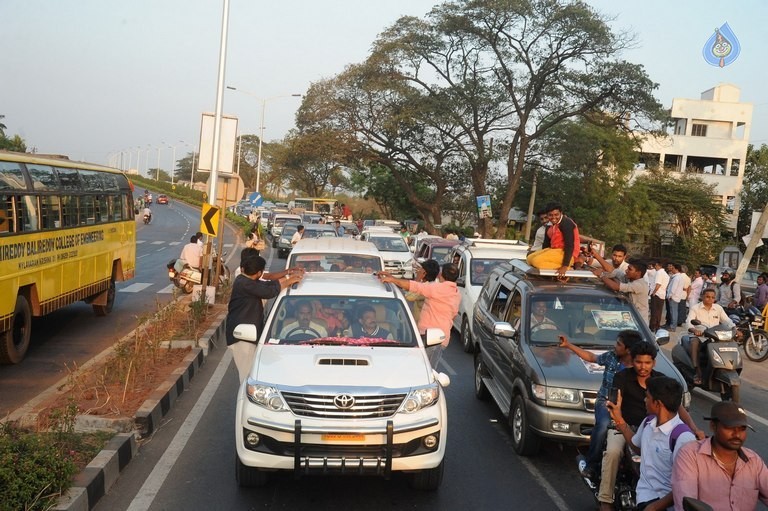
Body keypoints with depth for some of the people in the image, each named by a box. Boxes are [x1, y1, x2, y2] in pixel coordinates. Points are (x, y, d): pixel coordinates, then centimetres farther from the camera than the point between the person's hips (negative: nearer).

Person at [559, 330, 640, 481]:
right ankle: (591, 464, -19)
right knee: (603, 424, -31)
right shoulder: (611, 356, 5)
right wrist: (568, 345, 23)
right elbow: (591, 357, 22)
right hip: (605, 401, 2)